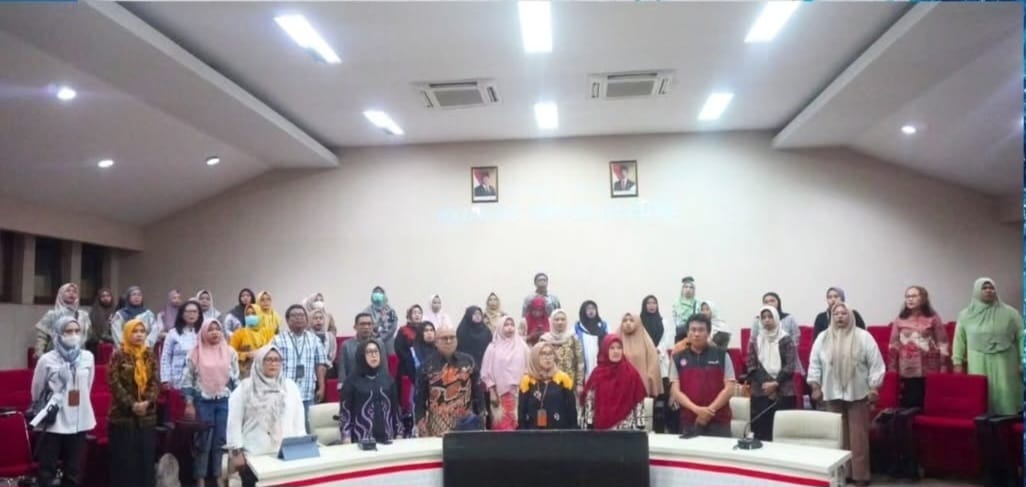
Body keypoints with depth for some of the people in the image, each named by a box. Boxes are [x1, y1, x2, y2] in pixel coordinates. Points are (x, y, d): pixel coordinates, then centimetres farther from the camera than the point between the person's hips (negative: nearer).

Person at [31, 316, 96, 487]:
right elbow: (37, 392, 4)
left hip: (79, 422, 3)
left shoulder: (87, 357, 1)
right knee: (48, 470, 4)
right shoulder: (47, 360, -9)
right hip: (54, 423, -3)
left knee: (74, 471, 11)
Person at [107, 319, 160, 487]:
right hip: (122, 416, -4)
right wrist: (131, 404, -17)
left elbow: (156, 382, 3)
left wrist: (148, 402, -14)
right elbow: (115, 384, -10)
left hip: (147, 416, 4)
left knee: (146, 459, 7)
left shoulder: (150, 355, 9)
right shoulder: (118, 355, -4)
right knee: (124, 460, 0)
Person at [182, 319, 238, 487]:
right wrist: (189, 404, -5)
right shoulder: (196, 353, -1)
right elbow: (188, 380, 1)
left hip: (225, 401, 2)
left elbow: (236, 379, 7)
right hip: (203, 402, -1)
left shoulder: (230, 352, 4)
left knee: (221, 441, 5)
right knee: (203, 441, 4)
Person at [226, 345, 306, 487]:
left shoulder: (290, 386, 9)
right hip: (253, 455, -2)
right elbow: (234, 423, -1)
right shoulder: (245, 388, 0)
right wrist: (236, 452, -5)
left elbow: (299, 420, 10)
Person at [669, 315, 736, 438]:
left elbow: (729, 388, -2)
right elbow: (675, 391, 1)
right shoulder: (678, 358, 6)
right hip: (689, 422, 1)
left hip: (719, 421, -1)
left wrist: (710, 410, -12)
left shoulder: (721, 355, 3)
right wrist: (697, 409, -14)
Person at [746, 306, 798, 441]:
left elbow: (790, 365, -4)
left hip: (783, 392, -2)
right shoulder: (755, 341, 10)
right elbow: (751, 365, 3)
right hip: (760, 392, 2)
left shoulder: (786, 340, 4)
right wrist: (764, 382, -11)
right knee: (761, 432, -1)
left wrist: (776, 383, -14)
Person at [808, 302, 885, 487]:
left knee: (858, 436, -1)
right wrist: (815, 386, 3)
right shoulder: (823, 338, 6)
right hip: (833, 395, 2)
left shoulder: (863, 337, -2)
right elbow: (814, 364, 8)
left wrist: (873, 388, -7)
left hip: (858, 394, -2)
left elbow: (875, 364, -3)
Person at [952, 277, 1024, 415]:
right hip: (978, 365, 1)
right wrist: (958, 363, 3)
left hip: (1004, 365, 0)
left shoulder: (1010, 313, 4)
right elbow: (959, 340, 8)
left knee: (1004, 397, -2)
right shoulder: (965, 315, 7)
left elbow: (1021, 338, 3)